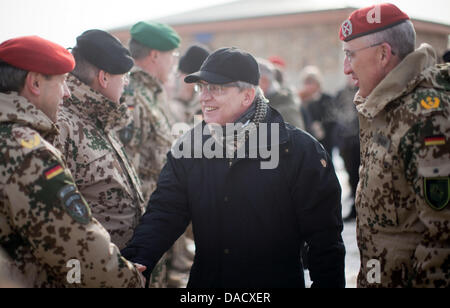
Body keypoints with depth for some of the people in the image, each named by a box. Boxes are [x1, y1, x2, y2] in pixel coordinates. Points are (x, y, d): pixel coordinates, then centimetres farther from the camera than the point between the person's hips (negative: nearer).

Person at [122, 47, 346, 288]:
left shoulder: (300, 151, -11)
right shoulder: (188, 148, 0)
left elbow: (324, 236, -9)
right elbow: (164, 214, -6)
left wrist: (328, 283, -13)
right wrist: (135, 263, -22)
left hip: (279, 280, -3)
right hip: (205, 279, 4)